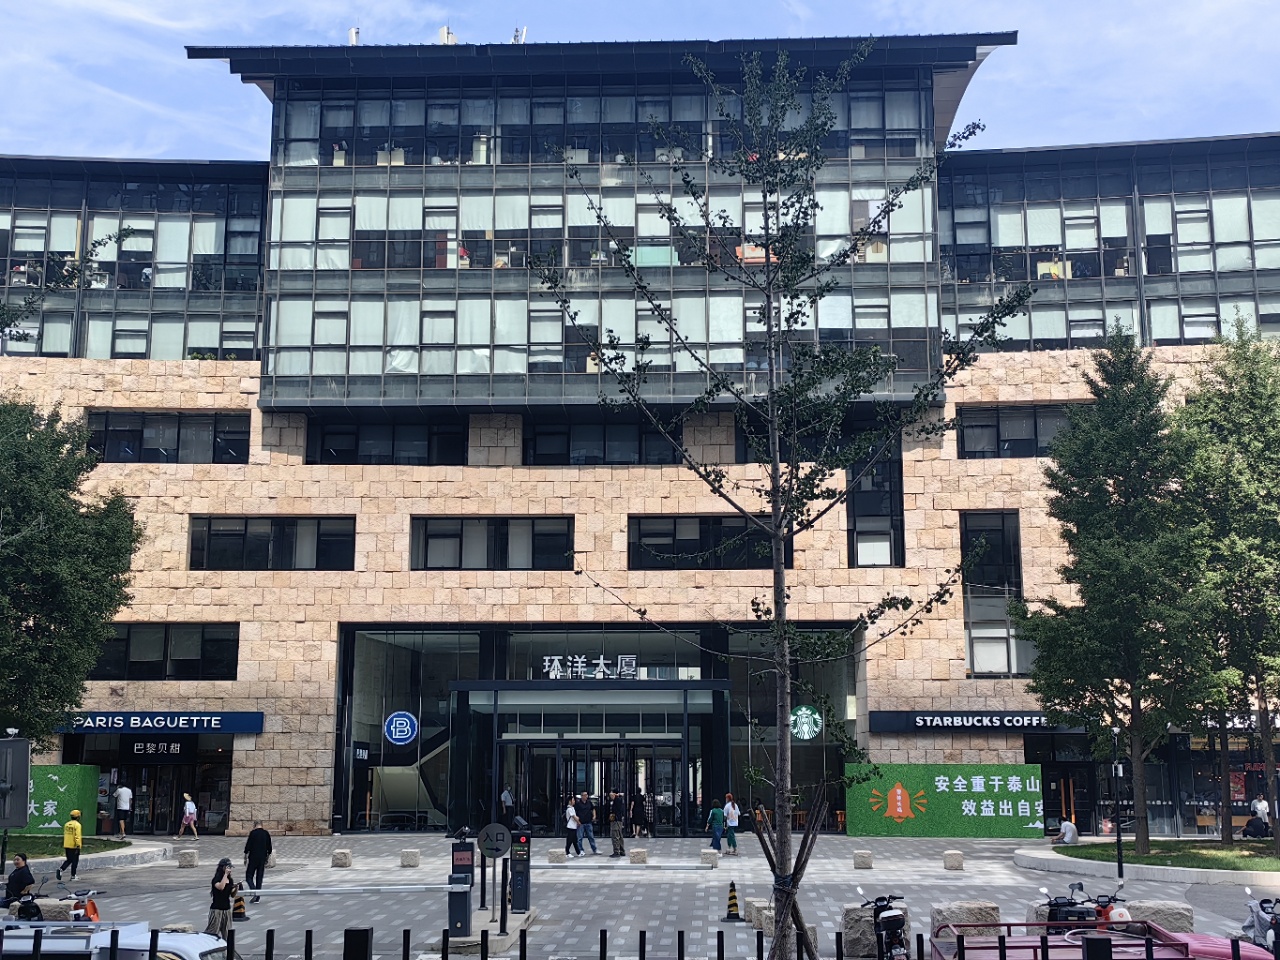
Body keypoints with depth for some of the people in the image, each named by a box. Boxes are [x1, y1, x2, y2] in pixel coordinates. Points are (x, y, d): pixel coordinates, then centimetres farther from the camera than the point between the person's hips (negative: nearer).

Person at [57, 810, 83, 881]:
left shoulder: (66, 824, 9)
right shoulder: (77, 825, -14)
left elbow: (65, 835, 16)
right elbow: (78, 836, -21)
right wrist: (78, 846, -20)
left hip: (67, 846, 7)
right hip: (74, 846, -7)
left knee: (69, 860, 17)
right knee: (75, 861, 4)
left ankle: (60, 869, -4)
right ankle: (73, 876, 8)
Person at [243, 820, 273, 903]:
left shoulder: (253, 833, -8)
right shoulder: (266, 833, 5)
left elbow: (248, 846, -9)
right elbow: (269, 848, 9)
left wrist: (245, 858, 0)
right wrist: (267, 858, 19)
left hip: (253, 858, -4)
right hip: (262, 859, 4)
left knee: (249, 877, 5)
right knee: (259, 878, 10)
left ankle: (254, 891, -19)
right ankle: (257, 898, 10)